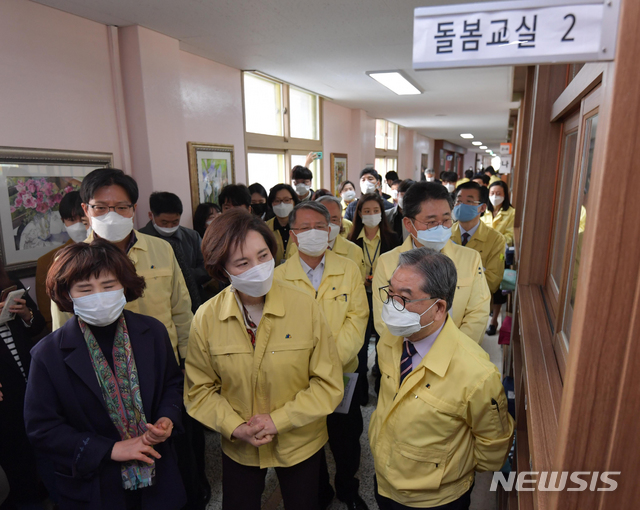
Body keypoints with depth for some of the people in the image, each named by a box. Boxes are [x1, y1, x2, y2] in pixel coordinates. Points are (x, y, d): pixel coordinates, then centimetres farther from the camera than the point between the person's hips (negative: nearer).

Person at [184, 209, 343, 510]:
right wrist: (235, 427, -16)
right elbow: (199, 390, -4)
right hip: (239, 448, 1)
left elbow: (329, 384, -14)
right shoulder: (206, 318, -16)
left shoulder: (305, 307, -20)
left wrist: (278, 420, -18)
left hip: (300, 444, 0)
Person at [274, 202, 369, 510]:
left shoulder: (349, 270, -4)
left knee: (347, 438, 18)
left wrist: (333, 359, -19)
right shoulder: (279, 276, -7)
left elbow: (357, 318, -8)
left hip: (343, 373, 1)